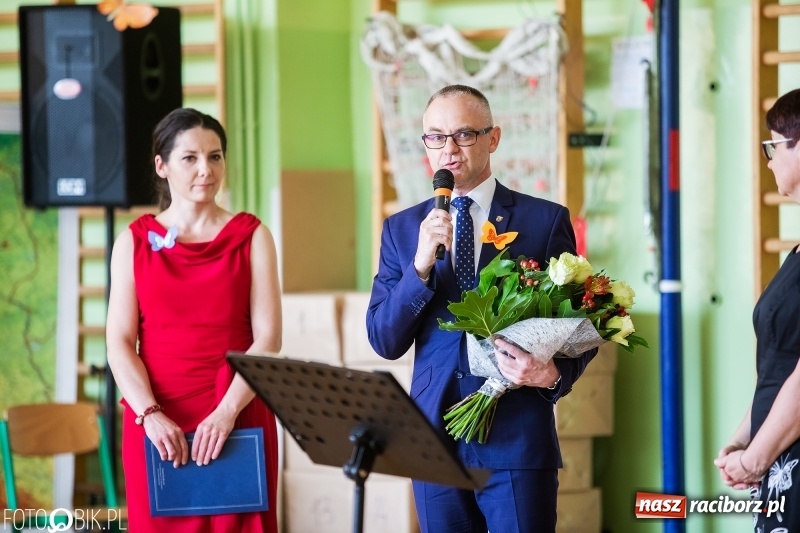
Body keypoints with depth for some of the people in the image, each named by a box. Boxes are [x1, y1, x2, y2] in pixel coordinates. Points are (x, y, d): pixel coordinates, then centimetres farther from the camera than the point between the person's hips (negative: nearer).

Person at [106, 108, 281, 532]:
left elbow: (268, 337, -3)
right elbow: (120, 342, 0)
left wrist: (227, 411, -15)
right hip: (157, 424, 1)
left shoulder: (251, 236, 4)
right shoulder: (135, 241, 7)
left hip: (238, 421, -1)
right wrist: (149, 414, -14)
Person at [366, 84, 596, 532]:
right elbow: (384, 341, 3)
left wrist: (554, 374, -17)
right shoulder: (402, 229, 10)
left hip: (518, 440, -3)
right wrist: (421, 263, -12)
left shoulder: (546, 220, 2)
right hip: (435, 441, 3)